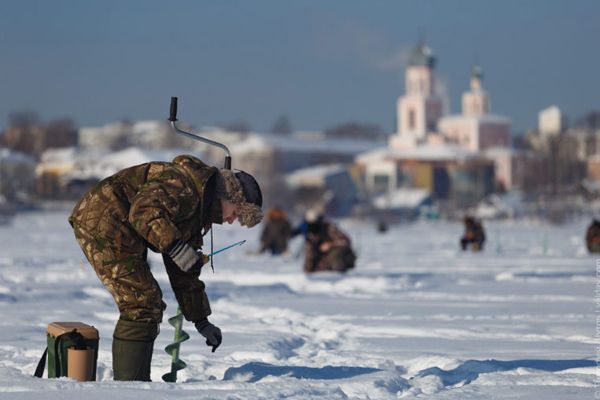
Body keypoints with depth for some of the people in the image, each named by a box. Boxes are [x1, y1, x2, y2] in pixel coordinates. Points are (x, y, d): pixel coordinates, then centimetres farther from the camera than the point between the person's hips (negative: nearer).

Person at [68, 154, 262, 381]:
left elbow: (184, 273, 24)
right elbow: (143, 209, -29)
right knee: (142, 303, -12)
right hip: (102, 221, -11)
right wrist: (174, 246, -33)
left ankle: (137, 381, 18)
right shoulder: (186, 186, -13)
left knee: (147, 304, 14)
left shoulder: (199, 209, 19)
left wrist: (201, 320, 23)